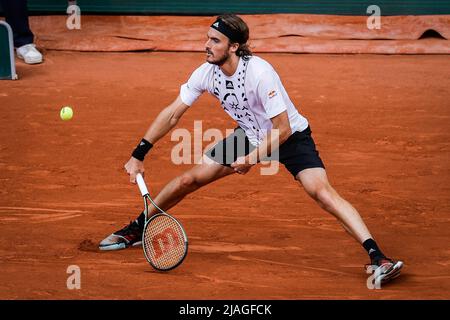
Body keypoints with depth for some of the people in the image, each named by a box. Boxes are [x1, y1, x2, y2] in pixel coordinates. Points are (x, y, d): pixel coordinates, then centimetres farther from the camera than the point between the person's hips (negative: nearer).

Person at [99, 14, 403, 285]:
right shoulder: (206, 72, -14)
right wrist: (139, 155, -6)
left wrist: (253, 158, -27)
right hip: (250, 135, 6)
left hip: (290, 137, -6)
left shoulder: (260, 73, -34)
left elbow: (282, 129, -28)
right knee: (189, 180, 5)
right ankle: (136, 230, 25)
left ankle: (377, 256, -32)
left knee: (321, 190, -28)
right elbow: (172, 114, -5)